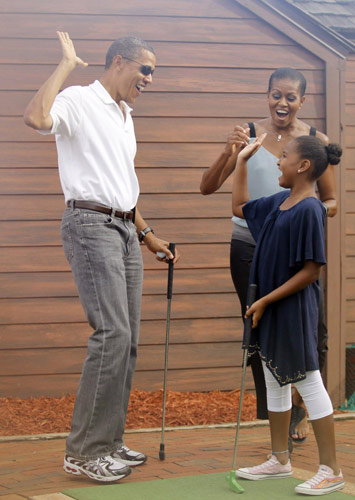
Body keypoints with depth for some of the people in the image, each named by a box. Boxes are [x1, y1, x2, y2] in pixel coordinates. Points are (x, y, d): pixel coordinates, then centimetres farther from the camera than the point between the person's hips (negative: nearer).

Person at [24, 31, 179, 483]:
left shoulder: (124, 115, 21)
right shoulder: (78, 101, -7)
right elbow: (36, 118, -30)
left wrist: (147, 235, 27)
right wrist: (66, 64, -18)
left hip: (124, 230, 9)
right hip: (90, 225, -9)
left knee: (127, 338, 7)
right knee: (112, 333, -16)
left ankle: (109, 441, 15)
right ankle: (83, 451, -10)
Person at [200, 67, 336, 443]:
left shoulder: (316, 141, 3)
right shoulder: (248, 135, 2)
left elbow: (331, 203, 9)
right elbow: (207, 188, -2)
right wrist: (229, 153, -19)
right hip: (250, 246, 0)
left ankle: (299, 404, 20)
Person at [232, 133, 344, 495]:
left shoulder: (309, 209, -19)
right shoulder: (278, 203, 7)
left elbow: (312, 270, -21)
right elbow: (239, 207, 25)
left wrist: (266, 300, -19)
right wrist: (242, 160, 20)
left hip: (293, 310, -9)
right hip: (269, 310, 9)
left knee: (308, 383, -2)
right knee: (275, 384, 16)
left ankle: (331, 471, 6)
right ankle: (280, 460, 28)